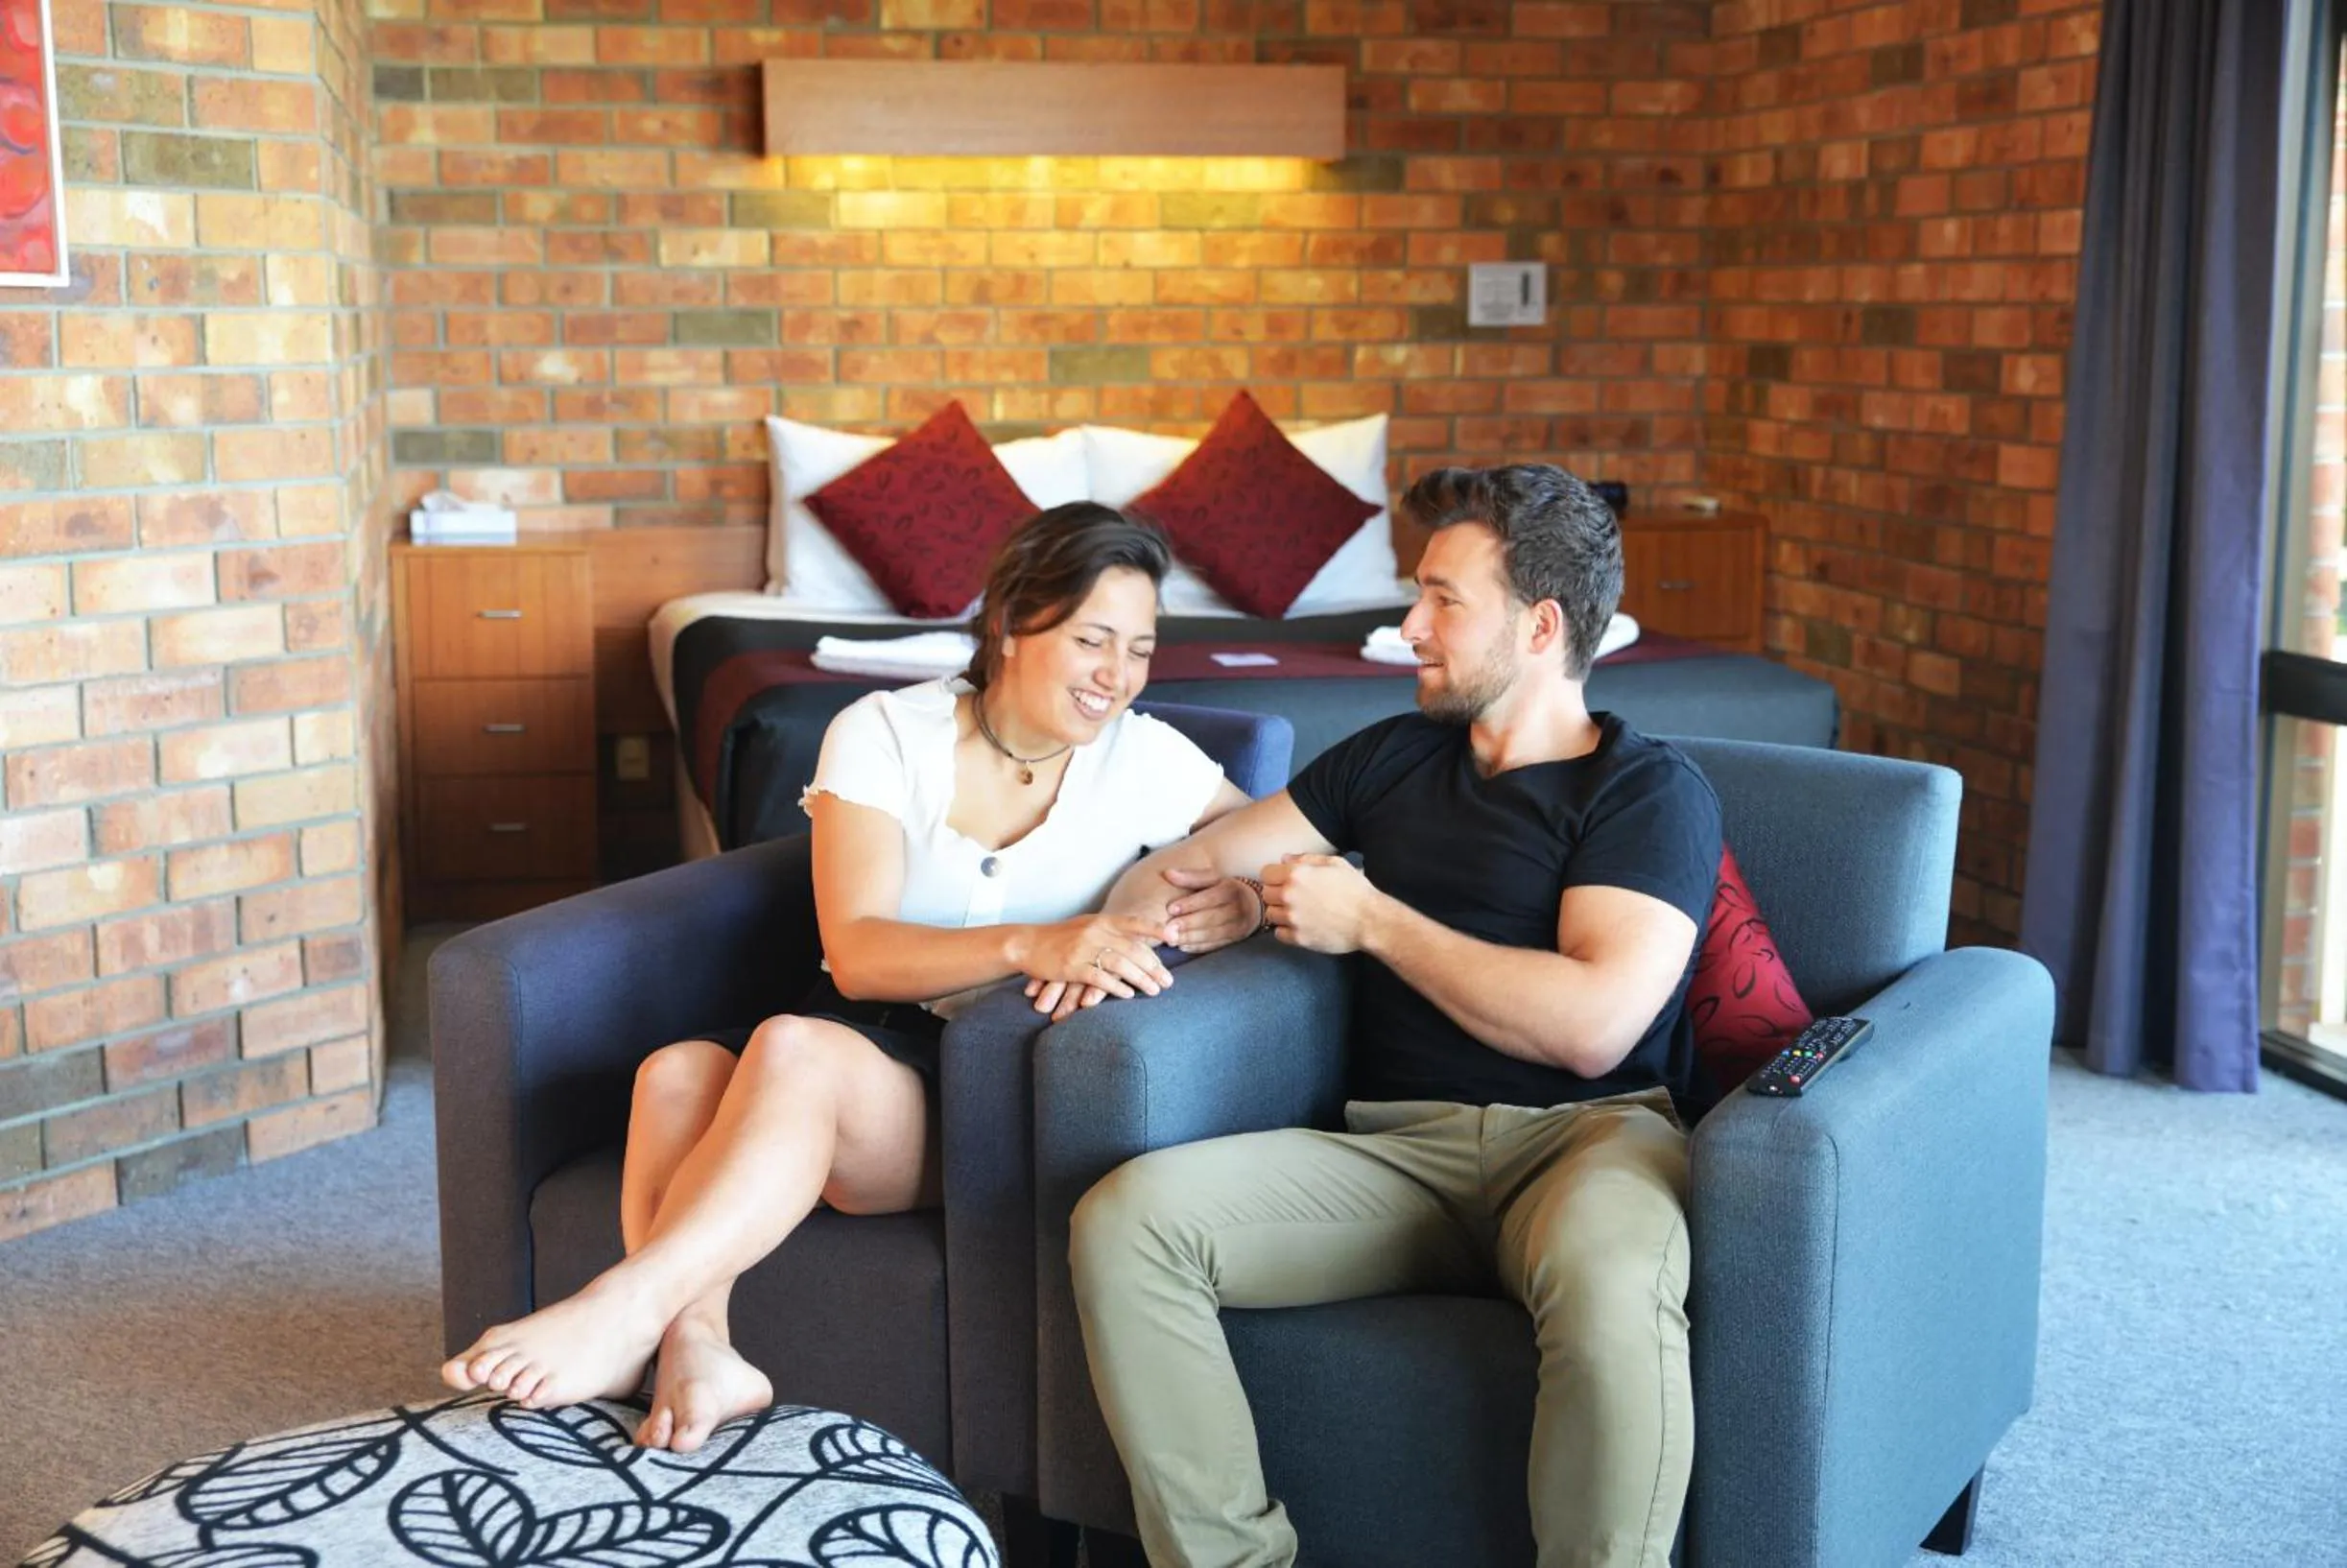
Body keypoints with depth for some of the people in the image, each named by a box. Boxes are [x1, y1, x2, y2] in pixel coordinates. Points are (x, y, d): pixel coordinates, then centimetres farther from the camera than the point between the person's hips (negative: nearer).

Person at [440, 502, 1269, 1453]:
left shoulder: (1146, 759, 2)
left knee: (796, 1048, -33)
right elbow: (857, 952, -13)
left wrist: (1230, 907, -23)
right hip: (859, 1039, 2)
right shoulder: (884, 734, -1)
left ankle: (620, 1316, -39)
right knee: (677, 1072, -31)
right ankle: (697, 1351, -41)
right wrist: (1029, 947, -30)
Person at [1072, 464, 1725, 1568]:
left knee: (1610, 1284, -41)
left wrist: (1371, 918, -5)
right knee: (1125, 1218, -21)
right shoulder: (1391, 760, 22)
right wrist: (1112, 929, 0)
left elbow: (1593, 1025, -12)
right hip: (1398, 1150, 5)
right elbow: (1190, 866, 25)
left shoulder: (1652, 792, 3)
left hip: (1583, 1136, -4)